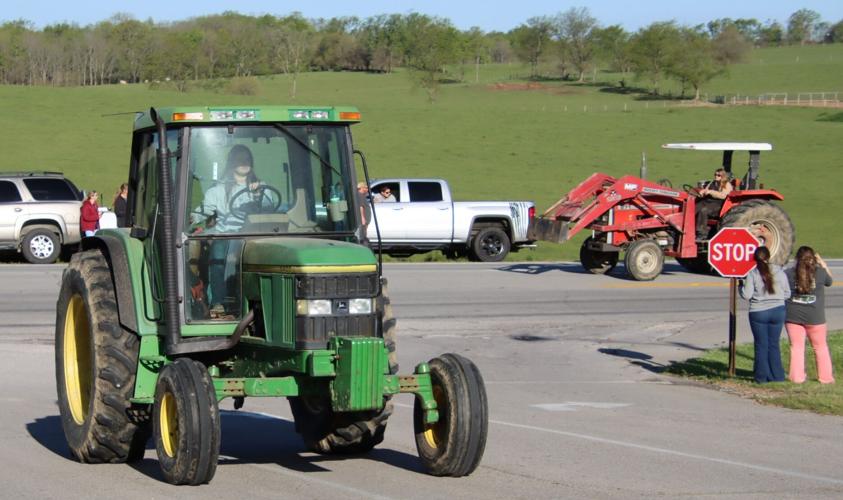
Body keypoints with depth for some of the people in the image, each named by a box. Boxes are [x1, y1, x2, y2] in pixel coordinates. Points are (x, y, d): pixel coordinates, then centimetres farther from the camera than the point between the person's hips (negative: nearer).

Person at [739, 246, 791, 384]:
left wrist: (741, 285, 9)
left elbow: (746, 295, -9)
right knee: (774, 344, 12)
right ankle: (776, 376, 12)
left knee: (761, 345, 6)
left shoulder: (752, 274, -9)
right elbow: (787, 293, 5)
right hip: (778, 310, 3)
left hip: (758, 312, -3)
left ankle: (762, 376, 7)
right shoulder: (779, 272, 0)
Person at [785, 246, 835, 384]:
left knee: (796, 347, 8)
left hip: (793, 317, 0)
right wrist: (822, 263, 22)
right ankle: (826, 376, 16)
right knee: (820, 347, 13)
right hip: (815, 317, 0)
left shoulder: (788, 273, -5)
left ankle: (797, 377, 6)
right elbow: (829, 280, 15)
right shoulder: (820, 272, -6)